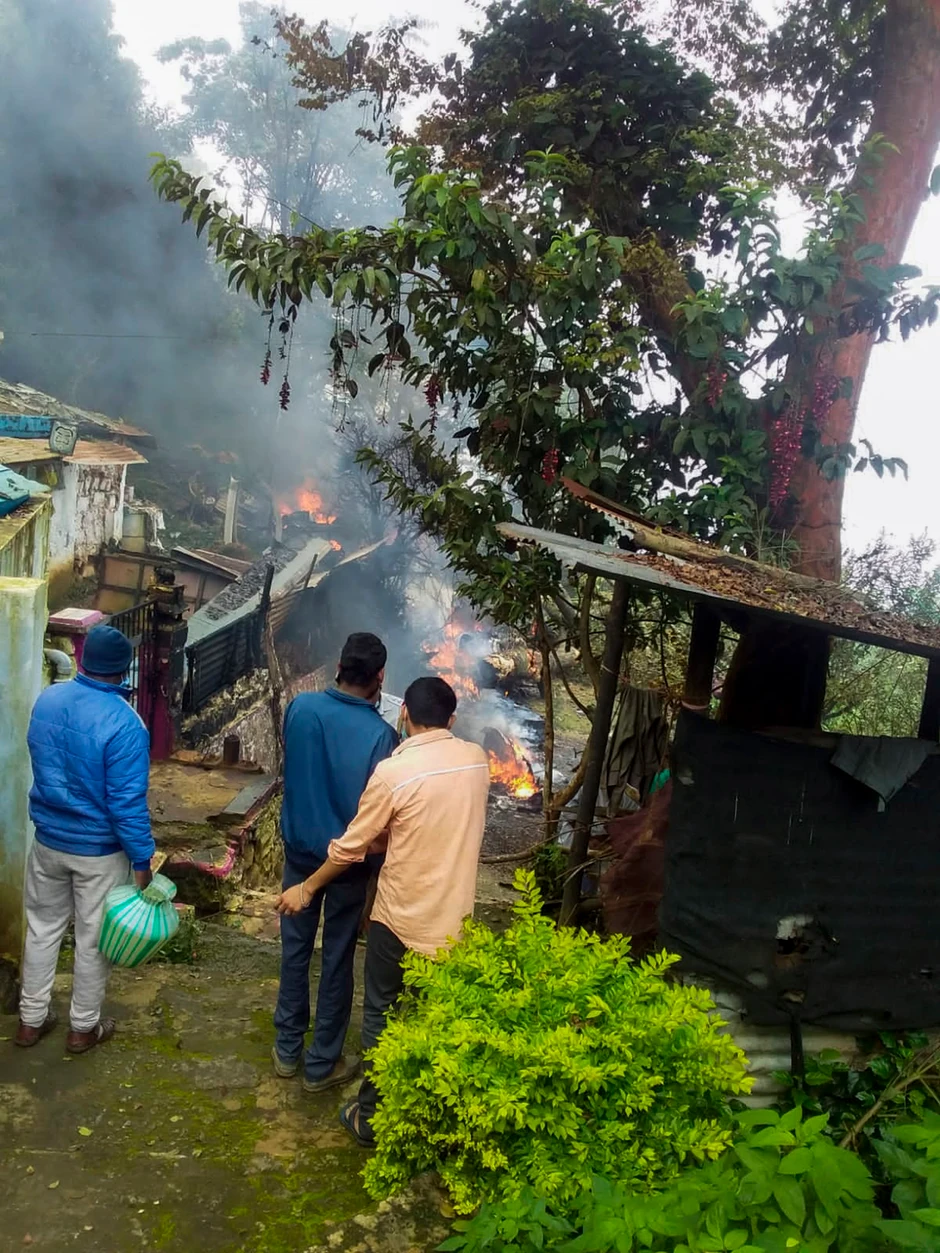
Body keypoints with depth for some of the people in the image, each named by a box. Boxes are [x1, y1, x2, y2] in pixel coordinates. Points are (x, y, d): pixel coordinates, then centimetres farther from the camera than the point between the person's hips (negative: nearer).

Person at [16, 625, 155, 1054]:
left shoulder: (47, 699, -5)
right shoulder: (123, 722, -25)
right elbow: (127, 802, -22)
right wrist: (142, 859, -14)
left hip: (48, 839, 6)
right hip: (99, 850, -5)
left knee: (42, 928, 21)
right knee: (93, 939, 12)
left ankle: (31, 1020, 35)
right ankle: (83, 1028, 28)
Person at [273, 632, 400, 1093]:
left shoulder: (301, 706, -11)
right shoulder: (380, 734, -23)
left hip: (299, 849, 4)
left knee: (295, 948, 19)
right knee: (337, 960, 12)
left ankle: (287, 1049, 33)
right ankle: (321, 1064, 25)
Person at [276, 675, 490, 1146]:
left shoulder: (394, 771, -19)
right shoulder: (477, 759, -5)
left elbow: (351, 846, -10)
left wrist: (306, 888, 5)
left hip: (402, 917, -4)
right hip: (454, 918, 5)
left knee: (382, 1015, 13)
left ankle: (372, 1117, 24)